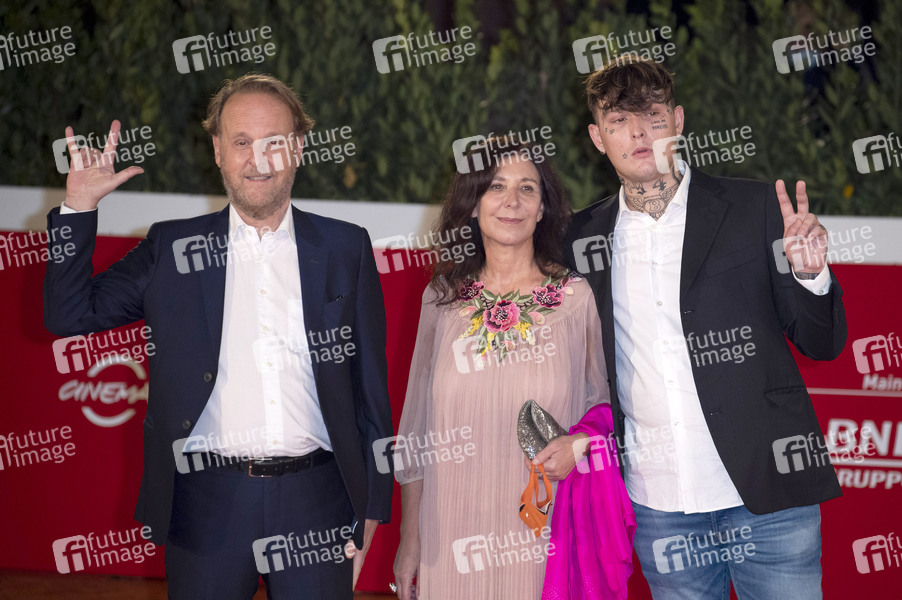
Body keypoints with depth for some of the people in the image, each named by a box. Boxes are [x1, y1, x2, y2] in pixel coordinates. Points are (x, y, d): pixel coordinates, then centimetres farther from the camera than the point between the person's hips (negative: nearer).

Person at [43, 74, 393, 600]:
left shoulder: (346, 248, 6)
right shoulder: (171, 246, 6)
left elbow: (371, 384, 7)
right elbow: (70, 314, 4)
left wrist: (372, 507, 6)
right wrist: (80, 205, -4)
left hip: (316, 502, 0)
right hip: (206, 504, 0)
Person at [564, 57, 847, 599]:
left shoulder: (754, 209, 0)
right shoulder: (584, 236, 5)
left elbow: (822, 345, 3)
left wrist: (809, 273, -15)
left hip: (767, 494, -2)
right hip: (658, 507, 2)